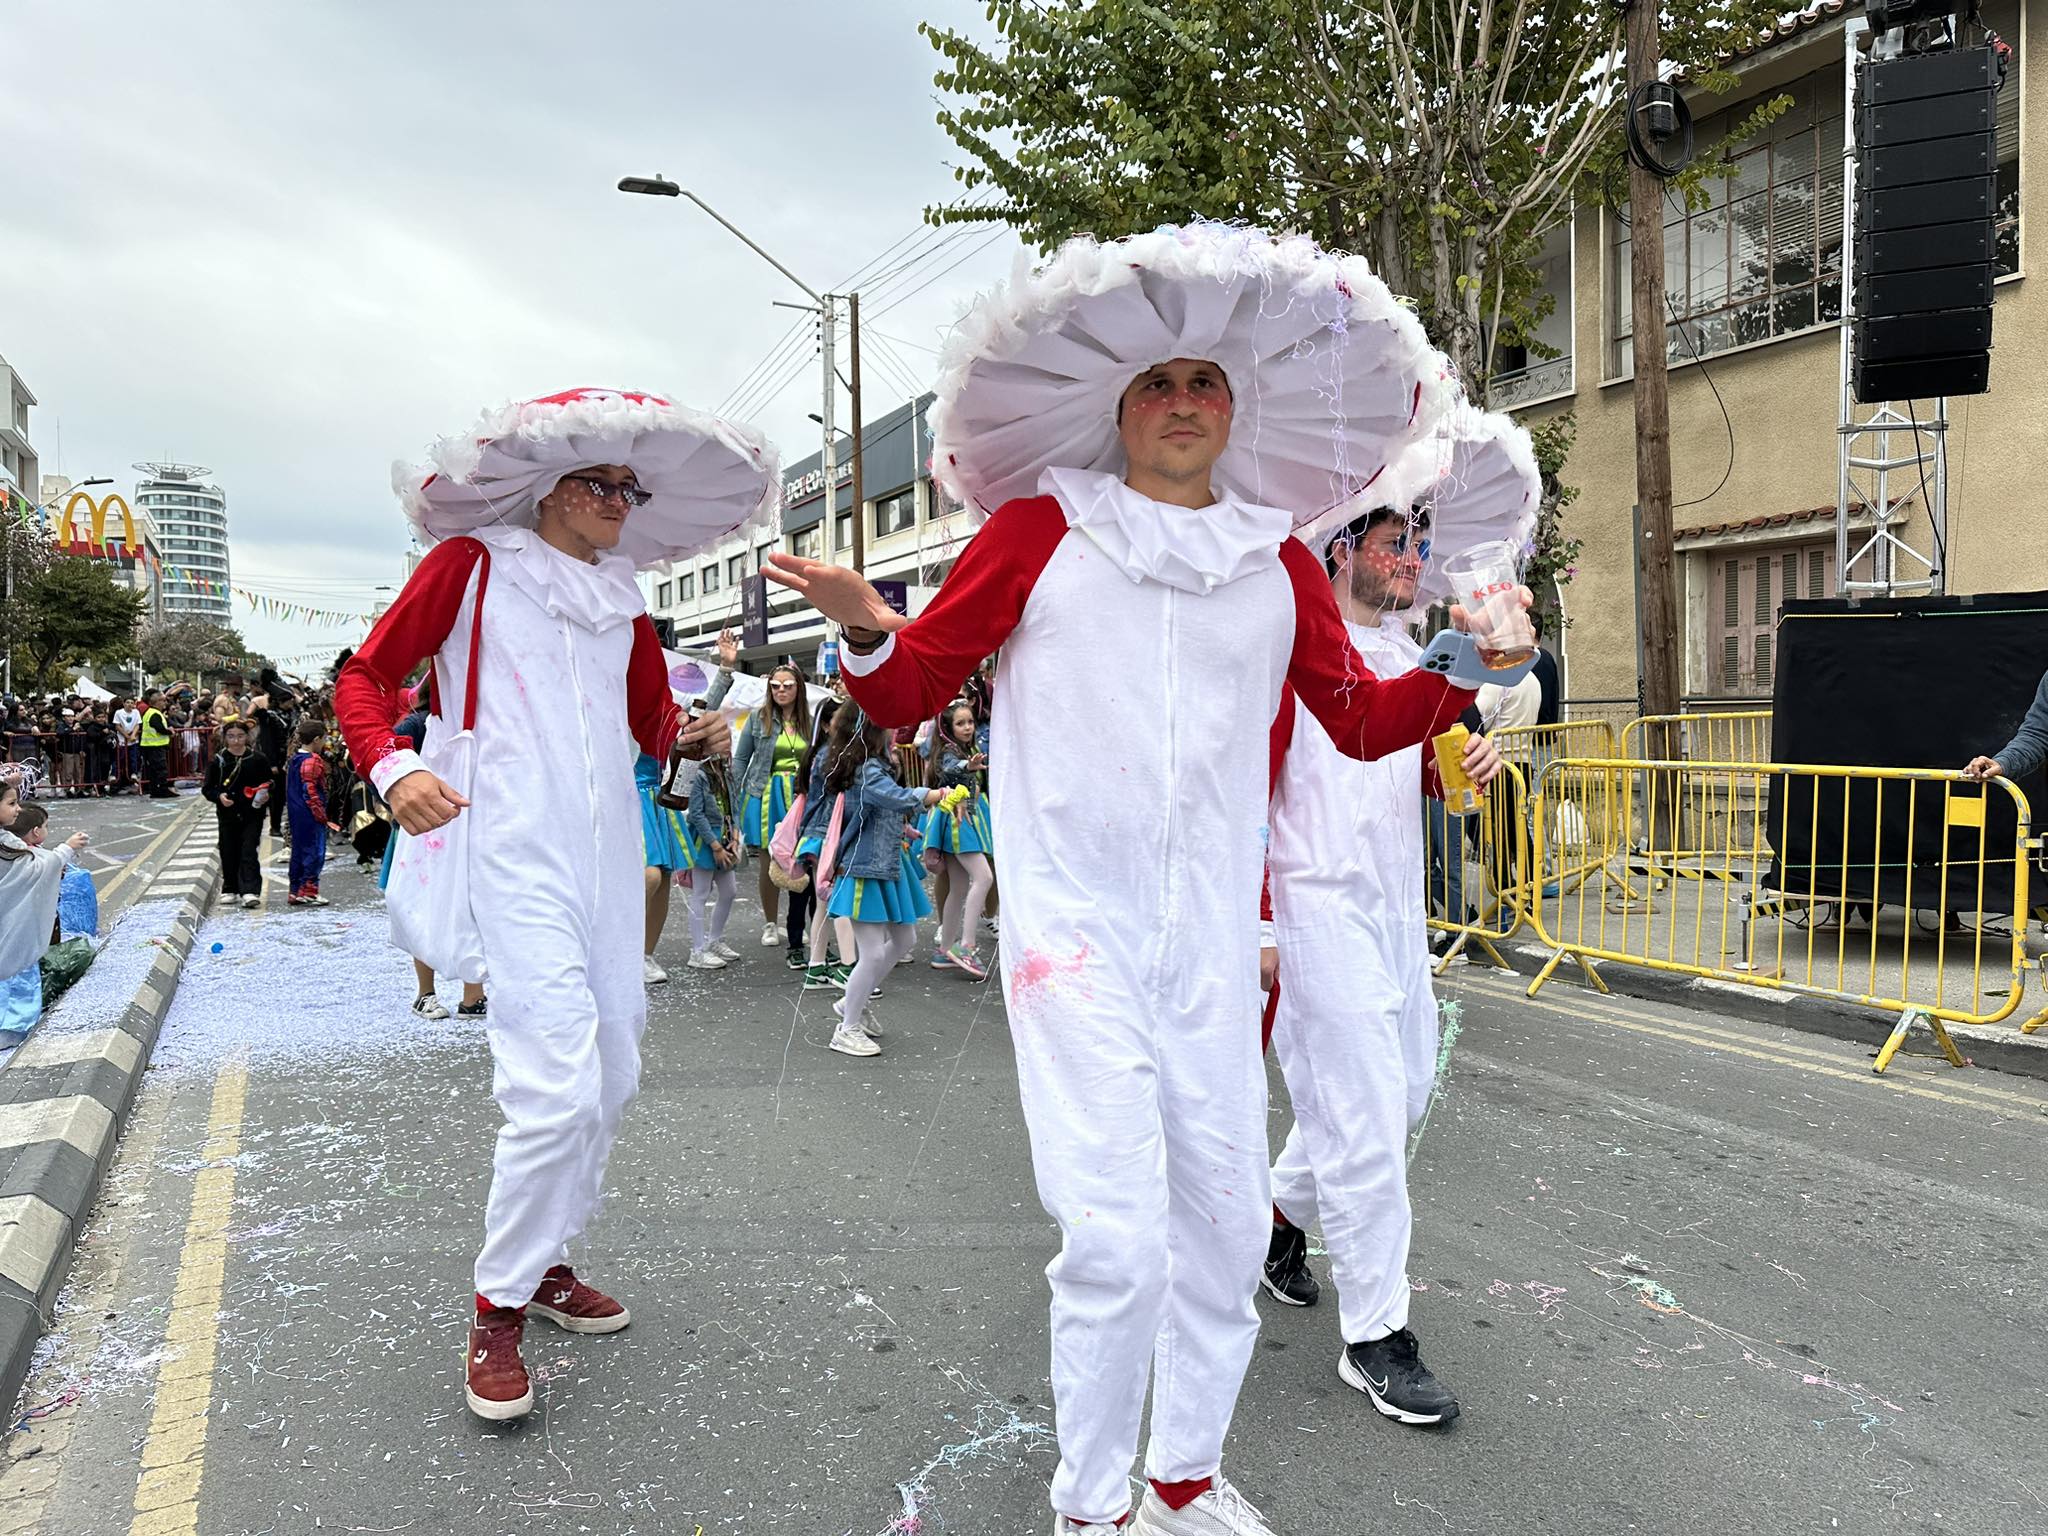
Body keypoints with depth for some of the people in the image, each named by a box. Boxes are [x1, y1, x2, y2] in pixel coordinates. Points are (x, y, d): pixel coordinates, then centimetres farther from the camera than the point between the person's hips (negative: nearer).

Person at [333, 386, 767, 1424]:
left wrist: (698, 735, -2)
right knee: (556, 1085, -15)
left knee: (611, 1078, 13)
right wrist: (394, 768, -19)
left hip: (608, 859, 7)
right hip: (515, 857, -7)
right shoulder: (471, 562, 1)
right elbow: (365, 676, 0)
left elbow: (653, 723, 21)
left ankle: (545, 1261, 33)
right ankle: (498, 1311, 5)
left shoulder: (624, 602, 16)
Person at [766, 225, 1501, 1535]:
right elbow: (911, 692, 3)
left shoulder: (1280, 566, 10)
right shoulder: (1039, 530, 1)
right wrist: (867, 629, -18)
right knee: (1119, 1231, -9)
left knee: (1227, 1216, 10)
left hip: (1213, 936, 4)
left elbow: (1360, 719, 19)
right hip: (1075, 927, -4)